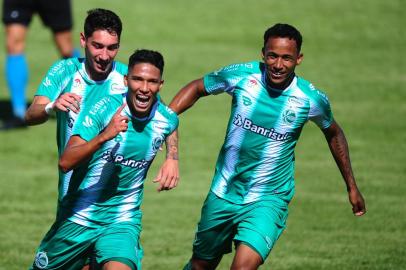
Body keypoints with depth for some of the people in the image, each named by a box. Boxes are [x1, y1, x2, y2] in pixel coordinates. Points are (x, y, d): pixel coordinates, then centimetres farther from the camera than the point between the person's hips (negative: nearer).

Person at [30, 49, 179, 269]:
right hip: (79, 217, -1)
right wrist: (103, 136, -38)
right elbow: (65, 162, -27)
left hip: (122, 221, 1)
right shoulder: (104, 109, -17)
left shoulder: (167, 120, -7)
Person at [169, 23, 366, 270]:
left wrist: (351, 187, 15)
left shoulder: (311, 99, -12)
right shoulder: (241, 75, -11)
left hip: (268, 200, -2)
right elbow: (197, 88, 6)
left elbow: (333, 133, 9)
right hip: (224, 192, 3)